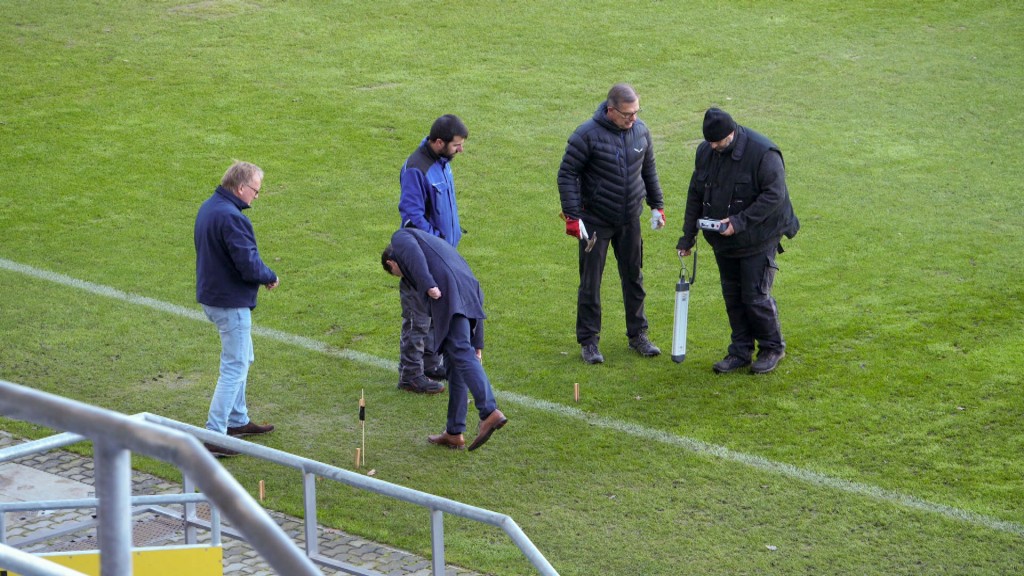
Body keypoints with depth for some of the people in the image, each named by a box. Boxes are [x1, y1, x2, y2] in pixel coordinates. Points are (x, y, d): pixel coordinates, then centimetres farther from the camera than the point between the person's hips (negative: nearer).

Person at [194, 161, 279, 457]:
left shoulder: (208, 207, 7)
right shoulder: (231, 218, -26)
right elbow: (249, 266, -27)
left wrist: (261, 273, 7)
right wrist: (270, 277, -7)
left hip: (211, 295, 10)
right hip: (232, 302, -10)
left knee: (241, 358, 24)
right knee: (235, 367, -3)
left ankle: (237, 420, 35)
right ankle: (214, 435, -2)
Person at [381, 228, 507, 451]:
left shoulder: (400, 237, 21)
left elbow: (412, 253, -7)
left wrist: (427, 285, -18)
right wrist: (477, 343, 28)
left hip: (449, 296, -8)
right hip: (470, 296, 8)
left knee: (461, 355, -15)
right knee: (453, 364, 11)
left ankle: (490, 412, -30)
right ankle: (454, 432, 12)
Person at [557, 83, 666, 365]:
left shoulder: (640, 131, 0)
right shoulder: (588, 135, -17)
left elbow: (649, 170, 15)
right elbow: (567, 174, -13)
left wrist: (657, 205, 14)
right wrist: (572, 216, -17)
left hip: (630, 220, 5)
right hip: (595, 222, -5)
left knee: (633, 278, 13)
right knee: (590, 282, 1)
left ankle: (637, 334, 25)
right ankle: (588, 341, 10)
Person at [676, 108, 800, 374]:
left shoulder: (762, 152, -20)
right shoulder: (706, 152, 1)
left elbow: (775, 195, -23)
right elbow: (695, 195, 11)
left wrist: (739, 222, -26)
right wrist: (688, 237, 10)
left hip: (757, 240, -6)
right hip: (724, 241, 6)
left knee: (756, 296, -5)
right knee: (732, 297, 11)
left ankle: (772, 348, 15)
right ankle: (741, 351, 23)